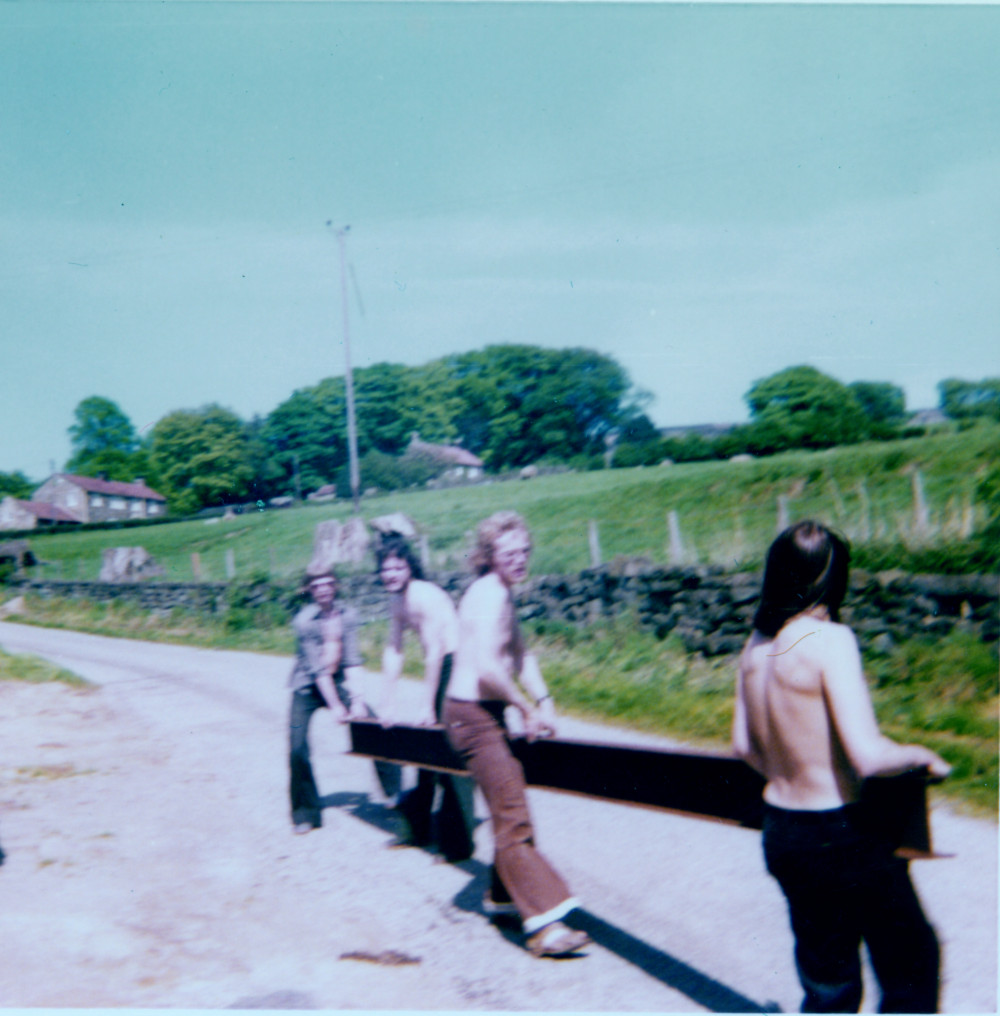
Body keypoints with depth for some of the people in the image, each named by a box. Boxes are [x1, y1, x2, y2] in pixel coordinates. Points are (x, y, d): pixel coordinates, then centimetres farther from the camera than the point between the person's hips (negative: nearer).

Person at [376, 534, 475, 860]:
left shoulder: (425, 596, -20)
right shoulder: (397, 602, 8)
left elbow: (434, 652, -21)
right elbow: (393, 652, 11)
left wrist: (427, 706, -18)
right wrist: (388, 704, 8)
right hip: (441, 669, 9)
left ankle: (457, 842, 0)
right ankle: (420, 829, 32)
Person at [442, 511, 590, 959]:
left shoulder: (501, 594, 14)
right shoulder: (490, 595, -18)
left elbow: (521, 655, 17)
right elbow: (487, 669, -27)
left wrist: (543, 699, 2)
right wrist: (528, 710, -16)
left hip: (486, 715, 11)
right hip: (473, 716, -11)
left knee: (510, 808, 21)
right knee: (512, 817, -12)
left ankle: (504, 894, 36)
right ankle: (543, 924, -13)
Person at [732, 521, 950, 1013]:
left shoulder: (756, 644, 0)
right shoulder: (830, 639, -21)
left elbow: (743, 745, 9)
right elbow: (868, 757, -27)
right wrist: (922, 756, -9)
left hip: (780, 830, 7)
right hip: (842, 835, -7)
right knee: (912, 968, 15)